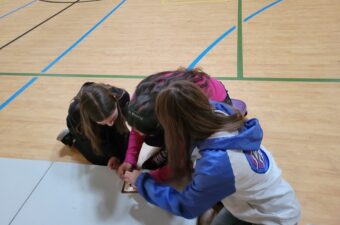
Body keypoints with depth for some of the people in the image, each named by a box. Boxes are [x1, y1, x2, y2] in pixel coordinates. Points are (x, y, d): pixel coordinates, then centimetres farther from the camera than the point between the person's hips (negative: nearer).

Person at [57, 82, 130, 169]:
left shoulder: (122, 97, -40)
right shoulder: (76, 112, -42)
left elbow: (120, 128, -23)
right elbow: (97, 138, -24)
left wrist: (117, 154, -21)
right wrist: (113, 154, -24)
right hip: (82, 126, -2)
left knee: (125, 149, -3)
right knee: (101, 158, -10)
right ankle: (70, 137, 12)